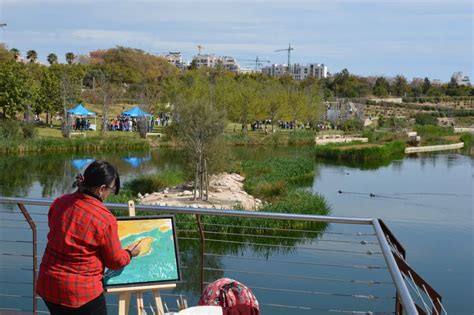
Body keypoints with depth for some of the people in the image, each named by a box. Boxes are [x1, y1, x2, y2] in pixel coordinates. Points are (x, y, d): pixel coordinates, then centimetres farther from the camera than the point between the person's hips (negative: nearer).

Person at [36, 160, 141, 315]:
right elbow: (116, 261, -6)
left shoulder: (59, 203, -3)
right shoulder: (105, 219, -19)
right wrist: (129, 253, 15)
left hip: (48, 285, 6)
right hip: (82, 291, -6)